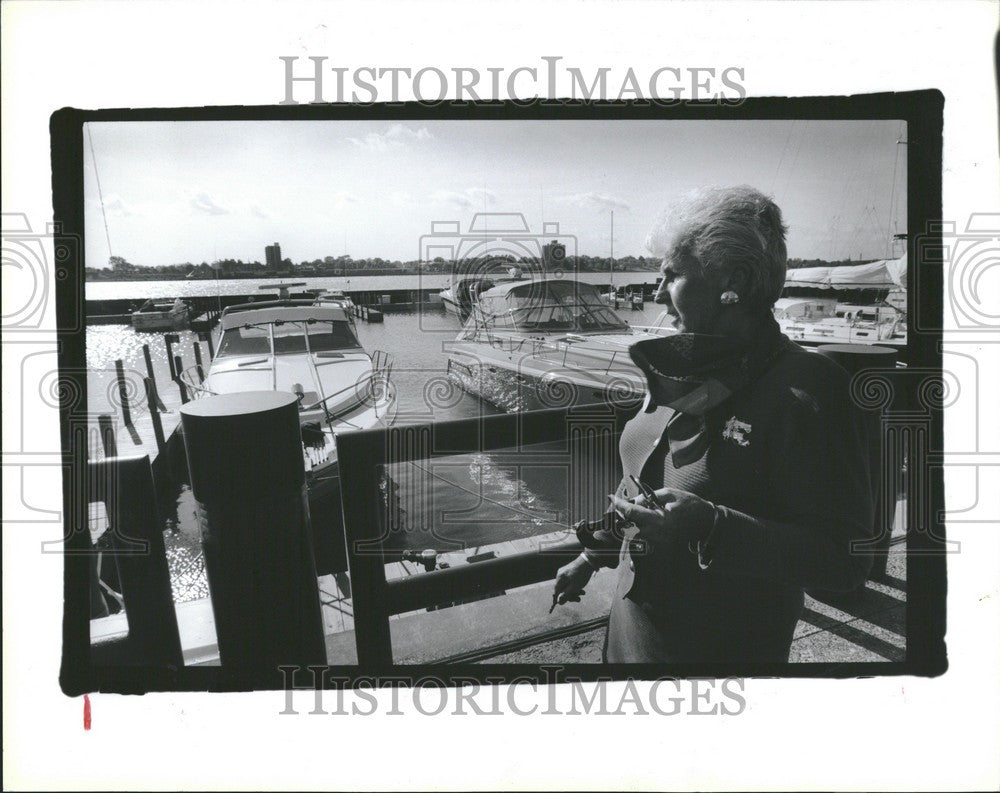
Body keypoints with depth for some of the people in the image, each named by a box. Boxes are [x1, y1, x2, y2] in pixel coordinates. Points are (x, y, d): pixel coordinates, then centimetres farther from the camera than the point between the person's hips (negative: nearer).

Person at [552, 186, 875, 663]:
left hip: (725, 648, -6)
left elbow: (845, 561, -24)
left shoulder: (807, 390, -21)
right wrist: (592, 557, 20)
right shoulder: (681, 374, 2)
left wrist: (709, 528, -33)